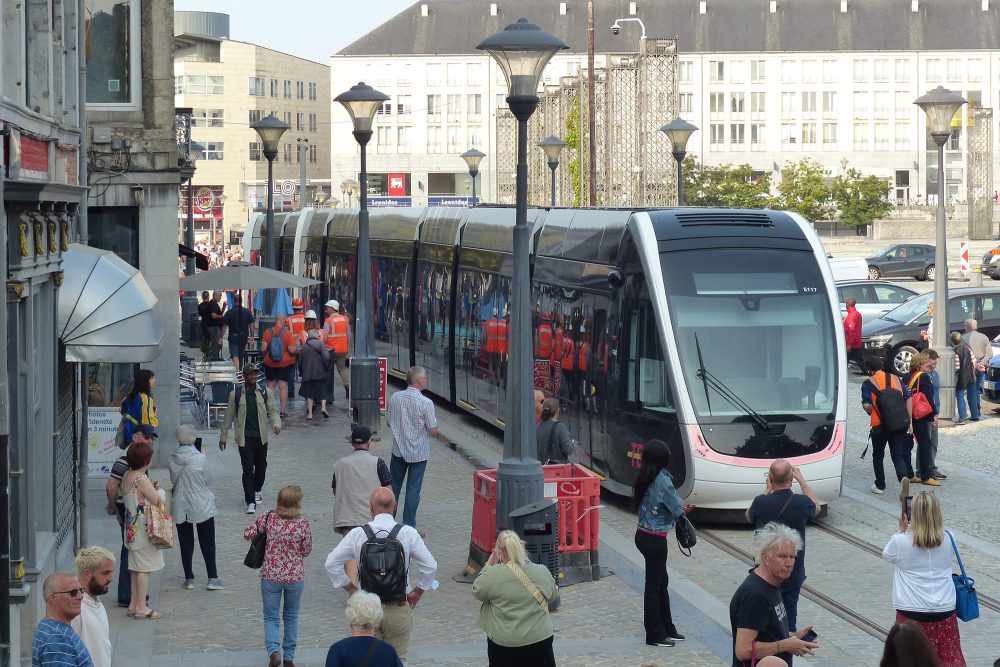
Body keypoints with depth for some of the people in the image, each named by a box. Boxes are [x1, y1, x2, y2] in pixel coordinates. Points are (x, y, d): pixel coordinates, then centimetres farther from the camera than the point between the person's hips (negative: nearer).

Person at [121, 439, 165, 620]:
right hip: (144, 529, -9)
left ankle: (134, 605, 20)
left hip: (132, 529, 9)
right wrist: (156, 490, 2)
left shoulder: (127, 477, 7)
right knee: (144, 568, -3)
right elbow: (158, 501, -17)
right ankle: (141, 607, 0)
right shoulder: (142, 479, -20)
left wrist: (152, 489, 5)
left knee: (136, 567, 15)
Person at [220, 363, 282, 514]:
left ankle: (257, 491, 40)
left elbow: (272, 411, 6)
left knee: (261, 466, 14)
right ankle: (250, 502, -8)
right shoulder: (236, 394, 0)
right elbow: (228, 416, 6)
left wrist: (276, 423, -15)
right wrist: (223, 436, 9)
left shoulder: (265, 393, 3)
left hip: (261, 437, 2)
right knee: (248, 469, -8)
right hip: (245, 438, -2)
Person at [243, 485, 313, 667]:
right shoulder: (303, 524, -13)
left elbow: (247, 534, -4)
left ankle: (273, 650, -12)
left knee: (271, 617, 11)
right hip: (296, 577, 0)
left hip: (271, 575, 0)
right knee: (291, 617, 18)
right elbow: (307, 551, -3)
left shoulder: (269, 518, -11)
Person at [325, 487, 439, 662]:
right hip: (398, 609, -1)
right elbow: (430, 566, -7)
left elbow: (331, 563, -1)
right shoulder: (408, 533, -8)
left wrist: (350, 588, 10)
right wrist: (417, 592, 7)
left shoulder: (357, 534, -6)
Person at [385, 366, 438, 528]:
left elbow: (388, 422, 5)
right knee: (413, 490, 4)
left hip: (398, 450, 4)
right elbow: (433, 431, -14)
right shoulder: (426, 403, -19)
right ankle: (408, 527, 7)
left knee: (394, 486, 17)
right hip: (418, 453, -4)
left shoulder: (395, 398, -6)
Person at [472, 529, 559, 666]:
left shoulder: (493, 574, -14)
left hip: (504, 643, -2)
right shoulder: (543, 572, -3)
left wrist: (489, 564, 10)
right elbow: (553, 593, 14)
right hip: (540, 639, 2)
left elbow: (477, 591, 3)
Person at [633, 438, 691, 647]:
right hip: (655, 540, -9)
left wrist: (679, 507, 4)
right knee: (654, 585, 0)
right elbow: (678, 508, -15)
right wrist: (682, 506, 8)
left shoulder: (645, 479, 5)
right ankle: (655, 634, 9)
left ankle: (667, 629, 26)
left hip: (643, 535, 9)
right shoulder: (662, 480, -20)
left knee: (661, 582, 18)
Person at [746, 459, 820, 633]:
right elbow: (816, 507, 12)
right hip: (793, 574, 1)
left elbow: (749, 516, 7)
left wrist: (767, 490, 8)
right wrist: (801, 480, 17)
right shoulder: (801, 503, -15)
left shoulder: (761, 503, -19)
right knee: (789, 619, 13)